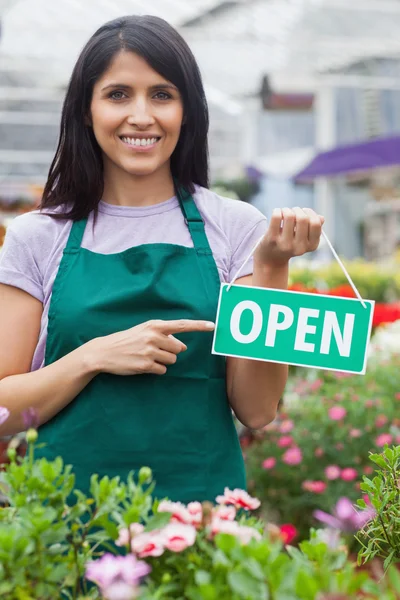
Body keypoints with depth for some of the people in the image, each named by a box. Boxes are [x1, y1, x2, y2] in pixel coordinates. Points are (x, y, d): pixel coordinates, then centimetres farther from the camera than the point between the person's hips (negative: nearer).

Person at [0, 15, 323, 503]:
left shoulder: (236, 229, 4)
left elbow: (256, 410, 0)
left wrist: (270, 269, -7)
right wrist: (96, 356, -12)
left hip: (202, 497, 0)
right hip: (70, 506, 0)